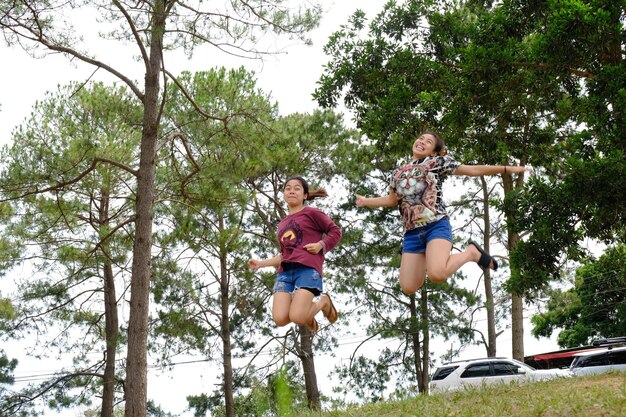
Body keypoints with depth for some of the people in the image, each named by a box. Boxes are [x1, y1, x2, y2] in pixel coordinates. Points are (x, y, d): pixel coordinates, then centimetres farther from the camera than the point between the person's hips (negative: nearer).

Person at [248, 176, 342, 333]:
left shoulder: (311, 213, 9)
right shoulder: (282, 224, 27)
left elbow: (336, 231, 10)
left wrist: (320, 245, -7)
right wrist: (261, 263, 23)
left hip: (307, 267, -6)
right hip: (285, 271, 6)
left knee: (296, 317, -23)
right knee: (280, 318, -16)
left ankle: (324, 301, 10)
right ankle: (306, 313, 18)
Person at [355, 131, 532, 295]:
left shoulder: (437, 162, 8)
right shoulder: (398, 173, 20)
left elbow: (473, 170, 8)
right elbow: (392, 200, 34)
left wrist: (508, 169, 4)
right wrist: (365, 201, 28)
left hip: (436, 225, -5)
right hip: (411, 232, 5)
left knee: (436, 275, -29)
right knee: (408, 288, -2)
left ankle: (471, 253, 0)